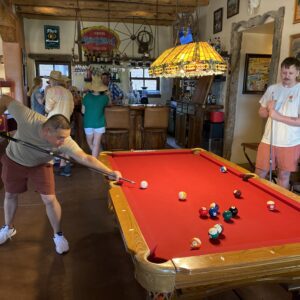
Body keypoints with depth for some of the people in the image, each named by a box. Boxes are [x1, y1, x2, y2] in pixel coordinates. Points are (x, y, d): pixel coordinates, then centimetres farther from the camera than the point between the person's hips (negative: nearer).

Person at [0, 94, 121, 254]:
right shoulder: (27, 118, -39)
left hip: (40, 165, -1)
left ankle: (58, 235, 14)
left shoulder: (65, 142, -38)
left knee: (50, 200, -8)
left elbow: (85, 158, -42)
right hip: (14, 160, 1)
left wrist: (109, 171, -50)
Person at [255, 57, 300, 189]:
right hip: (268, 140, 3)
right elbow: (261, 113, 11)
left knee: (284, 175, 10)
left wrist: (278, 116, -18)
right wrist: (268, 109, -10)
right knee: (260, 173, 8)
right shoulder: (272, 89, 5)